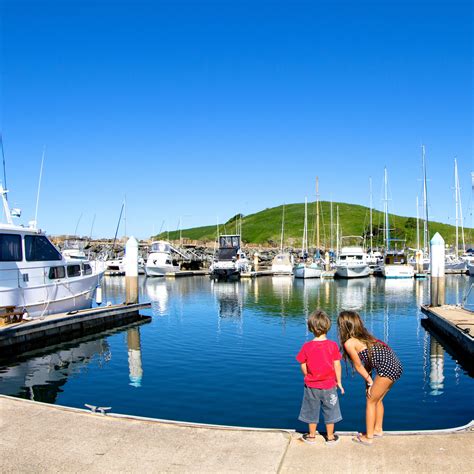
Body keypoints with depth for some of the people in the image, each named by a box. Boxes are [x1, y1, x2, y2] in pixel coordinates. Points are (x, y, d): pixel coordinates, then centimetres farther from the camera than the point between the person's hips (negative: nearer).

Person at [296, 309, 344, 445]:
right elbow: (337, 365, -9)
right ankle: (330, 437, 28)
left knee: (312, 411, 17)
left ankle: (311, 436, 29)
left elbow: (303, 366, -7)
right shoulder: (333, 345, -14)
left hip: (311, 386, 0)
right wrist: (339, 382, 3)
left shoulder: (306, 346, -12)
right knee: (330, 411, 17)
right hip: (329, 385, 0)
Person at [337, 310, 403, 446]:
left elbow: (358, 366, 1)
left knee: (370, 401, 8)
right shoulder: (364, 336, 19)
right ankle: (378, 430, 38)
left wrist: (370, 382, 10)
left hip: (387, 369, -8)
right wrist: (369, 380, 12)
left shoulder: (349, 343, -5)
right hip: (396, 365, 8)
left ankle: (368, 437, 18)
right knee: (377, 399, 24)